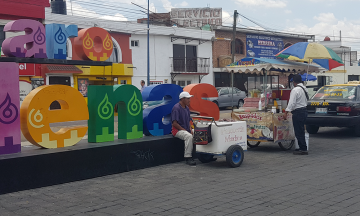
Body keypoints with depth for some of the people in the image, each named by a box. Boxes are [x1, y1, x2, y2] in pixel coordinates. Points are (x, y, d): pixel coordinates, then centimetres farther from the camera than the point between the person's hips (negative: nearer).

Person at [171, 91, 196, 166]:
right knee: (189, 136, -35)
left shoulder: (186, 108, 14)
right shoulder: (176, 108, -14)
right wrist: (184, 130, -17)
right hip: (178, 130, -8)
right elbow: (174, 123, -18)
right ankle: (188, 157, -34)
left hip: (186, 130, 8)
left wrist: (190, 129, 3)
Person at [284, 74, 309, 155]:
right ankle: (302, 148, 22)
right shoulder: (304, 89, 14)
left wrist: (286, 112, -21)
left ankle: (303, 149, -4)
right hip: (304, 110, 10)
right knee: (301, 131, 16)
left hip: (298, 112, -10)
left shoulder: (295, 90, -16)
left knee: (299, 132, -5)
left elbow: (292, 102, -22)